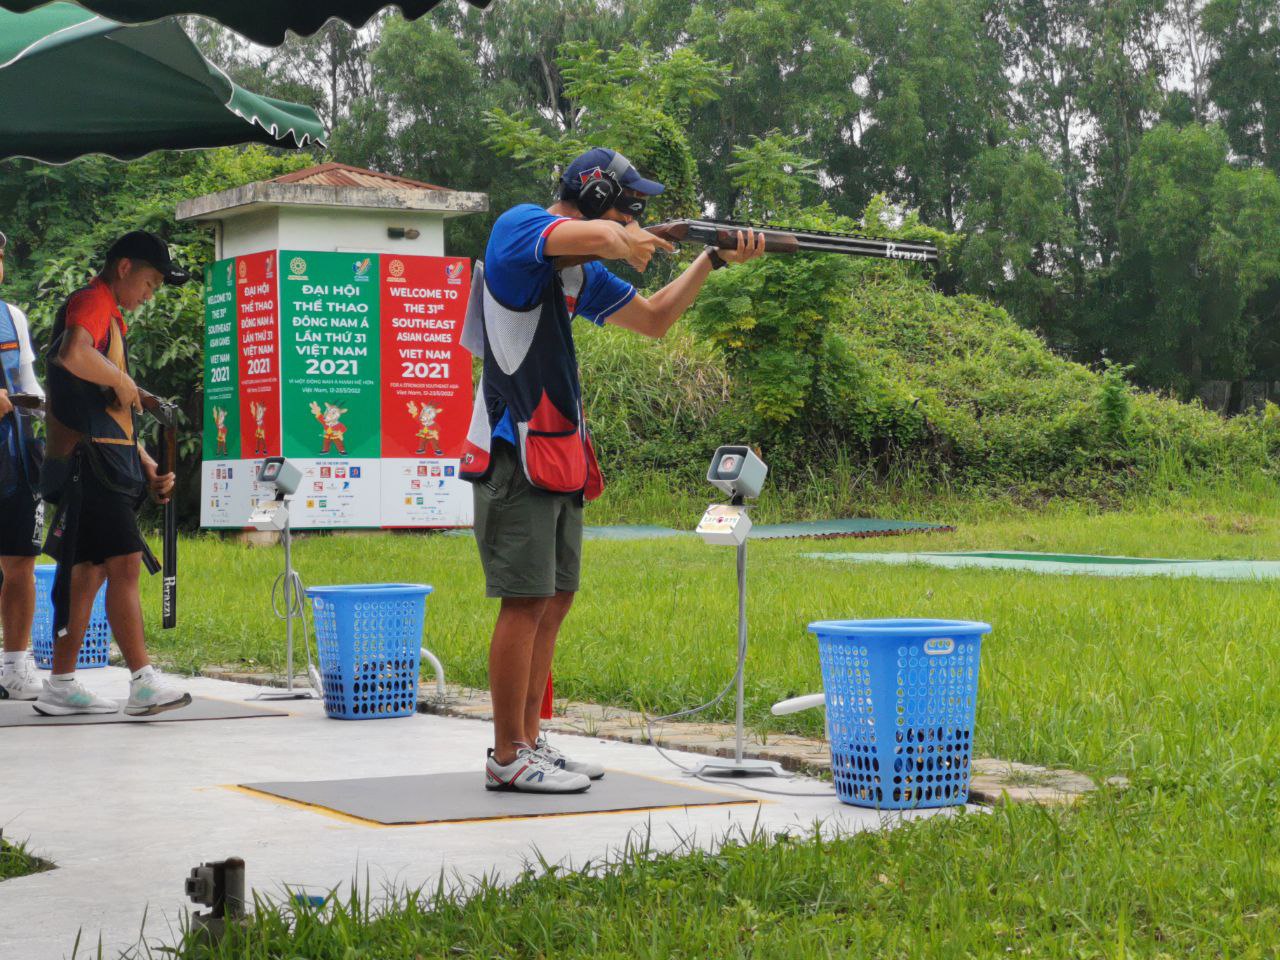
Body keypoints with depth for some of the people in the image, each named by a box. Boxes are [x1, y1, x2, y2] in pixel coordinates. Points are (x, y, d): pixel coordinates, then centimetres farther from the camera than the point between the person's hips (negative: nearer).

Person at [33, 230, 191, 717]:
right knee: (125, 563, -14)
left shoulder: (111, 317, 25)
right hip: (91, 459, -10)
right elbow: (73, 355, -32)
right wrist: (123, 381, -16)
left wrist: (147, 466, 19)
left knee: (90, 571, 10)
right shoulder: (90, 303, -7)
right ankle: (144, 683, -17)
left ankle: (61, 686, 13)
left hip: (110, 462, 10)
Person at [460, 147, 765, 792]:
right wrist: (631, 244, -7)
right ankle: (509, 757, -3)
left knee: (556, 599, 11)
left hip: (560, 454, 10)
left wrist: (714, 260, 18)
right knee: (526, 600, -9)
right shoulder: (519, 227, -9)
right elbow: (598, 237, -29)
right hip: (516, 452, -10)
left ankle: (528, 744, 17)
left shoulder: (582, 272, 18)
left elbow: (653, 320, 26)